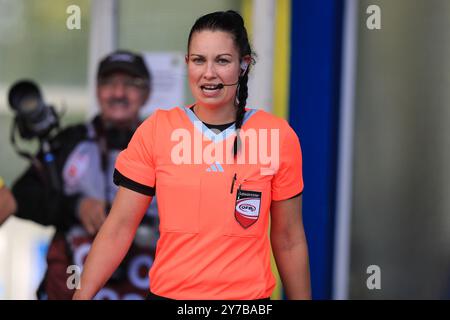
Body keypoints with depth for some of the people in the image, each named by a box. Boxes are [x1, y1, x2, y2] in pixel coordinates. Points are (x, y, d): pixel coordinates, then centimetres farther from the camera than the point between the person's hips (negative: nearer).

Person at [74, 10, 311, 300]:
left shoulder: (278, 135, -5)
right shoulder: (155, 130, -5)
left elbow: (288, 239, 1)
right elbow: (119, 227, -3)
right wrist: (82, 295, -11)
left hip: (248, 294, 0)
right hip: (168, 292, 0)